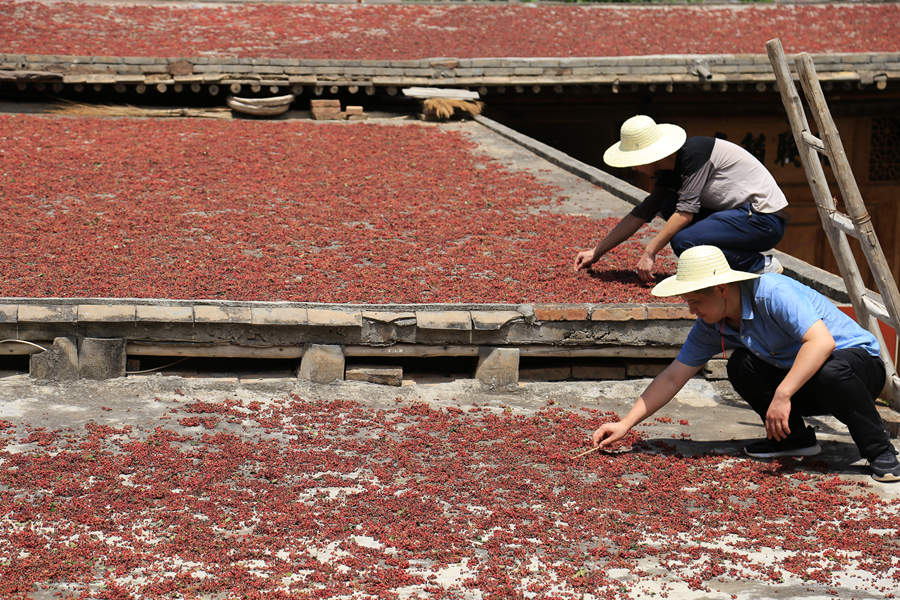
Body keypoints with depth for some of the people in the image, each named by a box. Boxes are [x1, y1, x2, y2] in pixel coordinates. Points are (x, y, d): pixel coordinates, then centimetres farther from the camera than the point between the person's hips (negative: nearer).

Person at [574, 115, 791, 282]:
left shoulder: (695, 153, -19)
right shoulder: (670, 171, 8)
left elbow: (686, 211, -22)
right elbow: (642, 213, 15)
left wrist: (649, 253, -18)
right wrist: (596, 252, 16)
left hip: (767, 219, -10)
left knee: (684, 242, -23)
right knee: (669, 206, 6)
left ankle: (762, 265, -8)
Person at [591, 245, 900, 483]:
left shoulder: (773, 293, -27)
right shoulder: (711, 326, -4)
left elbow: (822, 341, -39)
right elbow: (672, 378, 1)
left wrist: (782, 394, -44)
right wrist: (625, 424, -5)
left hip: (858, 359, -7)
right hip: (799, 382, 7)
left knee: (829, 372, -41)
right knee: (741, 366, -15)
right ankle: (795, 437, 1)